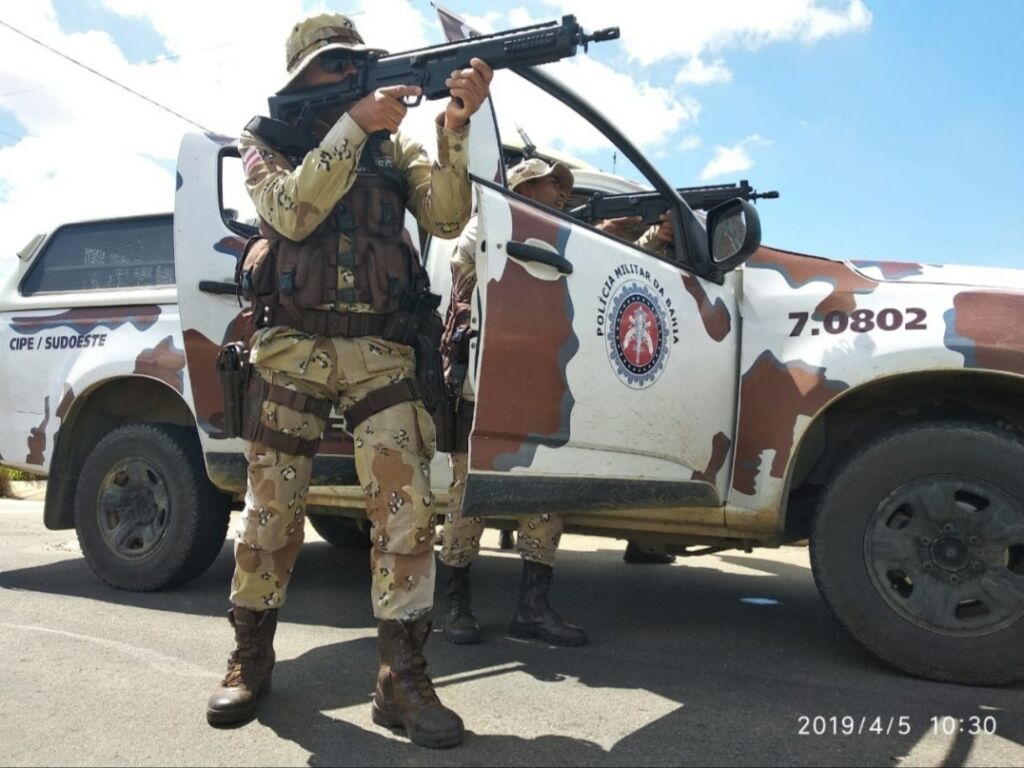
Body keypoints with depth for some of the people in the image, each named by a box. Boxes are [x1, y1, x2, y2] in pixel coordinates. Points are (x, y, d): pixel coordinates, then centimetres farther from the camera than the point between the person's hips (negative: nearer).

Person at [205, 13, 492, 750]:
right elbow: (292, 211, -11)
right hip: (291, 346, -1)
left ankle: (403, 675, 0)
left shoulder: (394, 146, 15)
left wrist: (456, 125, -13)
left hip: (379, 349, 1)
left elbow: (447, 216, -2)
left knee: (407, 502, -9)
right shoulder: (267, 140, 11)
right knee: (272, 507, 4)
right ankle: (251, 657, 23)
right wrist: (354, 124, -15)